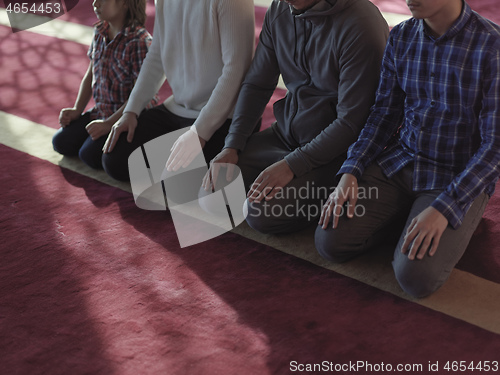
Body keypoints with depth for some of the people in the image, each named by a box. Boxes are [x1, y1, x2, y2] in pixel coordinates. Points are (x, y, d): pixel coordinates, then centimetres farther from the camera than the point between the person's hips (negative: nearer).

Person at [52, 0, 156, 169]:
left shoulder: (139, 41, -21)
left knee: (89, 154, -21)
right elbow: (90, 74, 15)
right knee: (61, 142, -2)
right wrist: (77, 110, 5)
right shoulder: (99, 32, 4)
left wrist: (109, 123, -23)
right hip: (100, 110, 8)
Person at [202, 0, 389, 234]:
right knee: (211, 193, -5)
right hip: (284, 133, 7)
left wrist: (292, 165, -25)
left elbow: (351, 122, -23)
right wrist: (232, 147, -4)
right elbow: (256, 85, 7)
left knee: (263, 214, -24)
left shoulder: (361, 26, -22)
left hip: (331, 144, -7)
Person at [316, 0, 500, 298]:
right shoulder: (401, 38, -1)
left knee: (415, 276, -25)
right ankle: (405, 215, 12)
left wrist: (444, 208, -26)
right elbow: (385, 113, 6)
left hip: (461, 179, -4)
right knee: (330, 242, -13)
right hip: (399, 161, 5)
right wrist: (350, 172, -8)